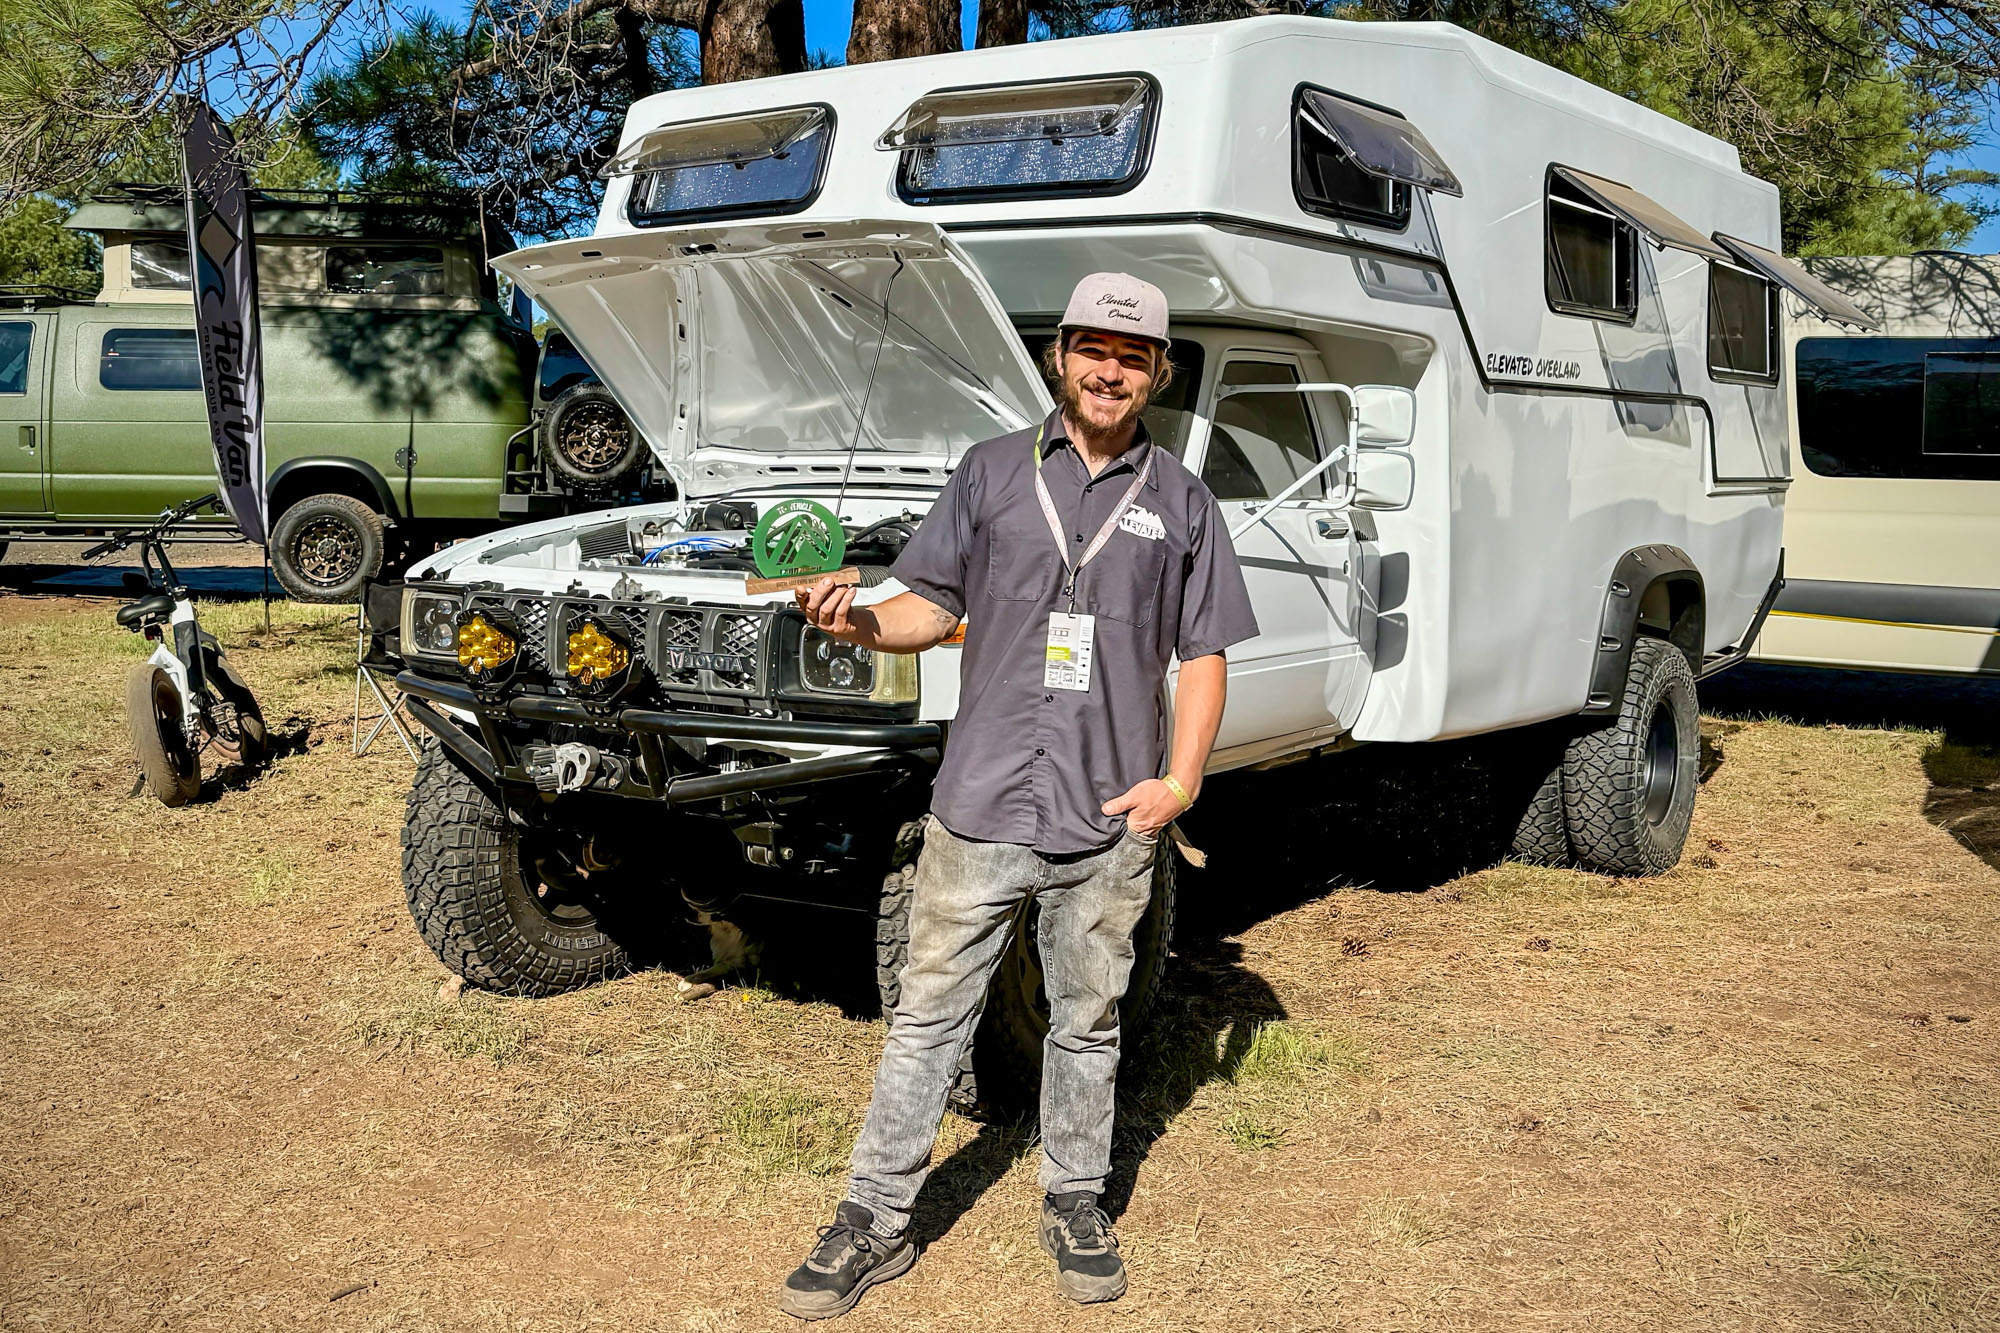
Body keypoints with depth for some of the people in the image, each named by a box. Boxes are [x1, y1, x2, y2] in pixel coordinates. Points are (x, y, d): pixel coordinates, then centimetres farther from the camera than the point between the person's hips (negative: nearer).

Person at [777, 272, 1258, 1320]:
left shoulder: (1180, 501, 9)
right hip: (980, 804, 0)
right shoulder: (992, 472, 8)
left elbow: (1204, 654, 8)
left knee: (1087, 1023, 13)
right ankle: (875, 1220, 14)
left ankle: (1074, 1202, 30)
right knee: (928, 1015, 4)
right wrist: (862, 622, -14)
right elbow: (935, 607, 8)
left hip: (1111, 819, 1)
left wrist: (1181, 780, -4)